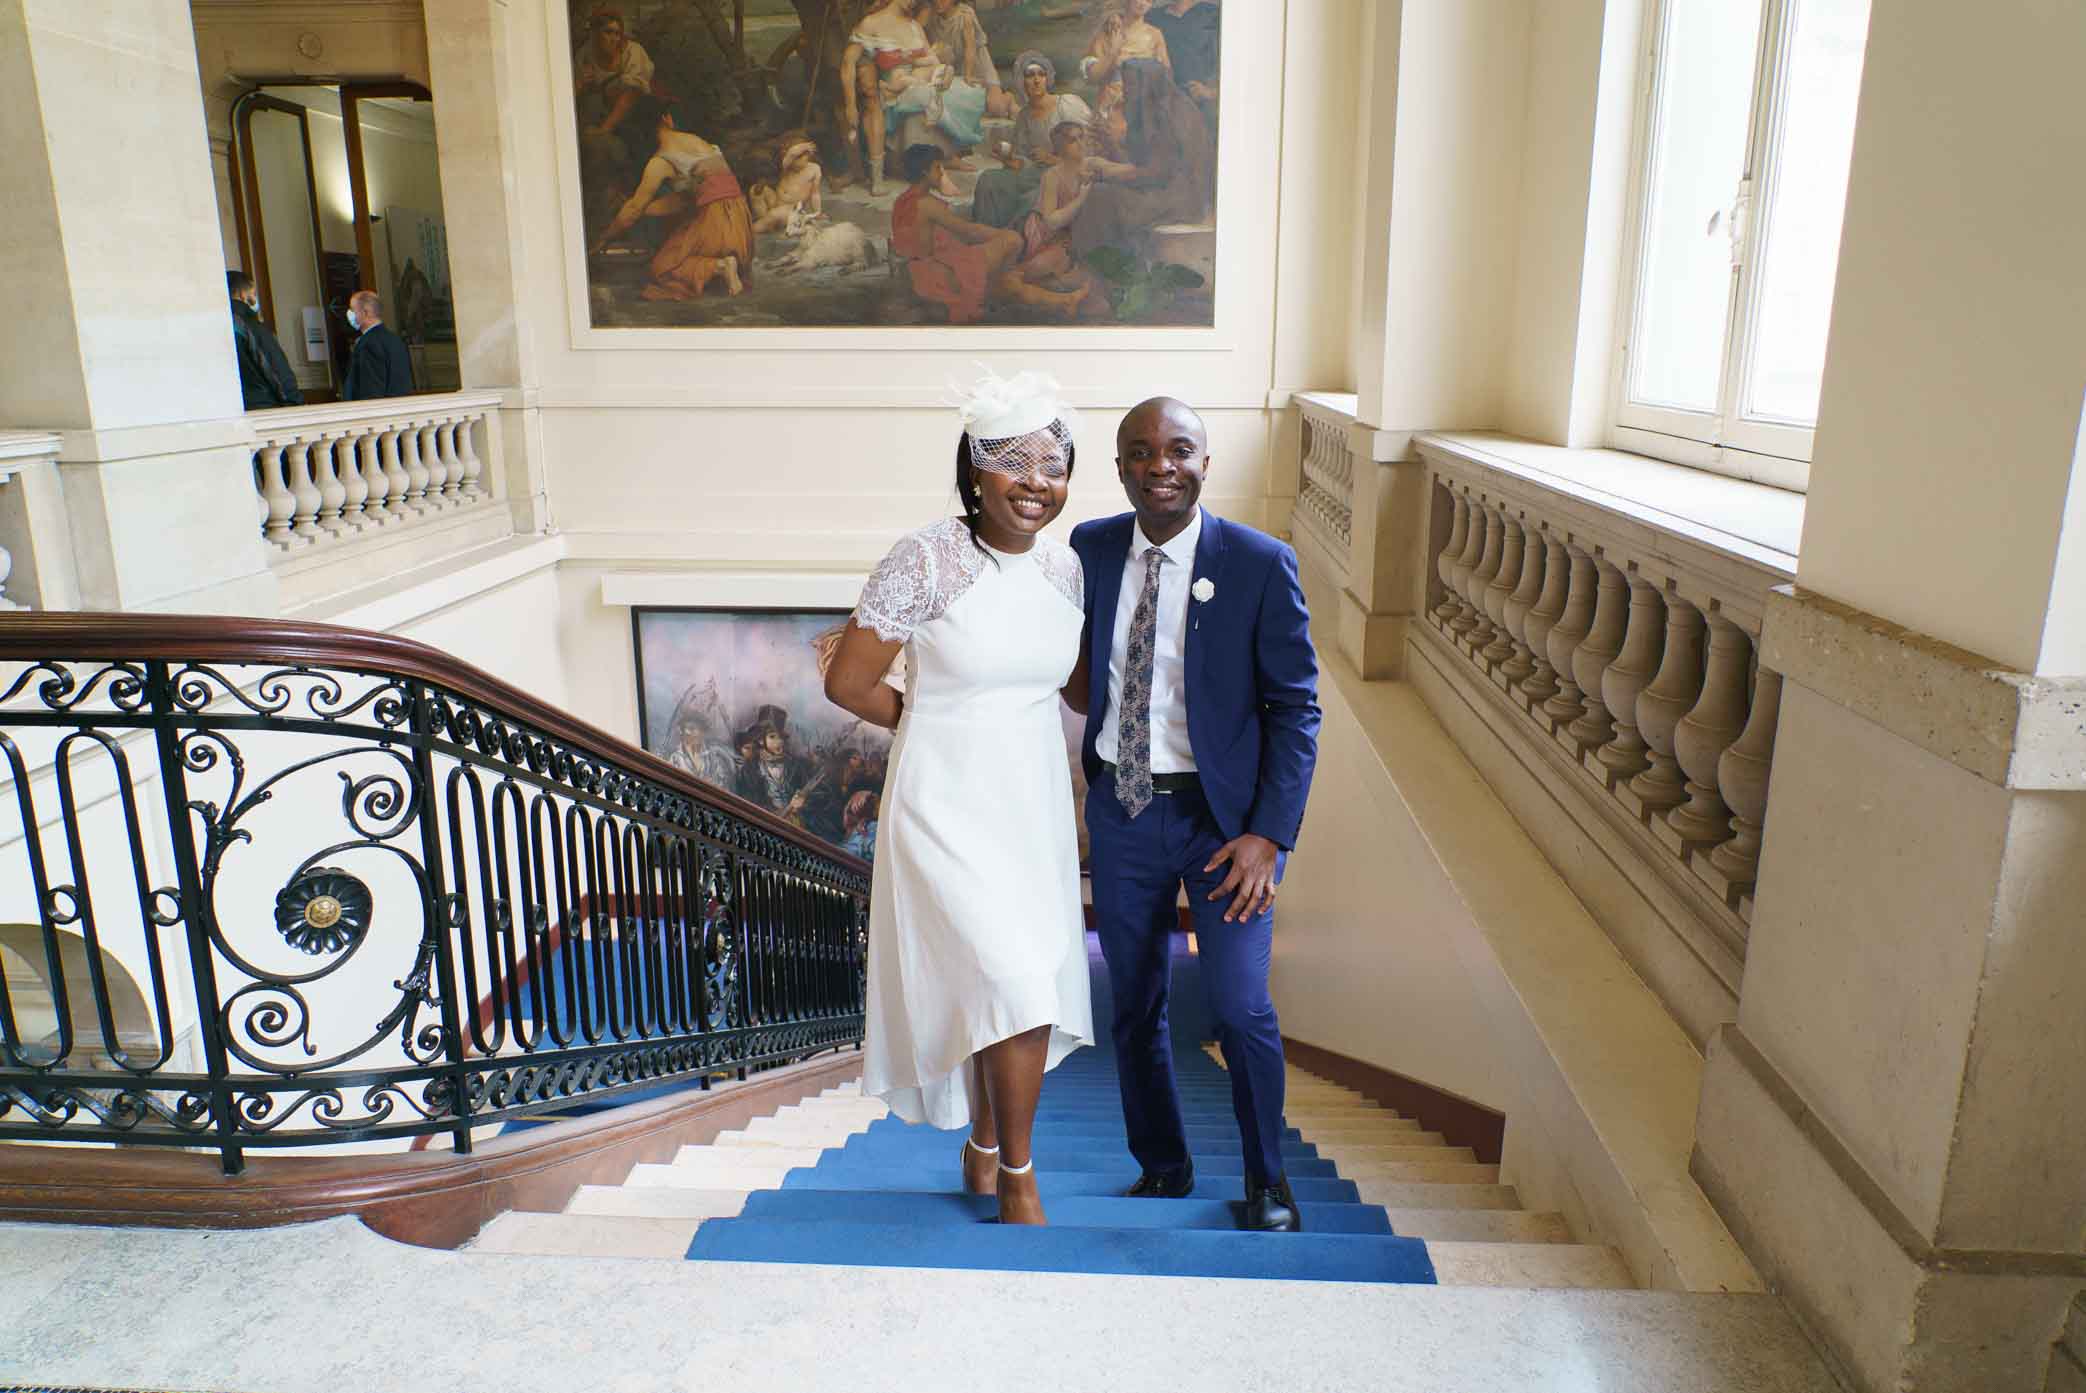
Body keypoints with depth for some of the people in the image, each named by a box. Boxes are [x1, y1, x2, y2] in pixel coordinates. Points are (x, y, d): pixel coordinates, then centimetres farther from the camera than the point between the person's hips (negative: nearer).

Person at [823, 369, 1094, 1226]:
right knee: (1018, 982, -10)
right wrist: (945, 724, -1)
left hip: (1032, 804, 6)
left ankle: (984, 1149, 38)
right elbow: (847, 683, -10)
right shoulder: (927, 560, -16)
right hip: (947, 807, -6)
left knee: (1018, 986, 15)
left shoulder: (1066, 566, 1)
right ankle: (1017, 1176, 14)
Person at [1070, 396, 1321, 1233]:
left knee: (1241, 1009, -2)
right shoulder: (1091, 550, -1)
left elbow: (1295, 708, -9)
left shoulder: (1261, 564, -11)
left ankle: (1267, 1178, 25)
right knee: (1135, 1008, 14)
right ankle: (1162, 1168, 36)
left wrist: (1269, 834, -14)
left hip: (1224, 815, -3)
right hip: (1121, 810, 4)